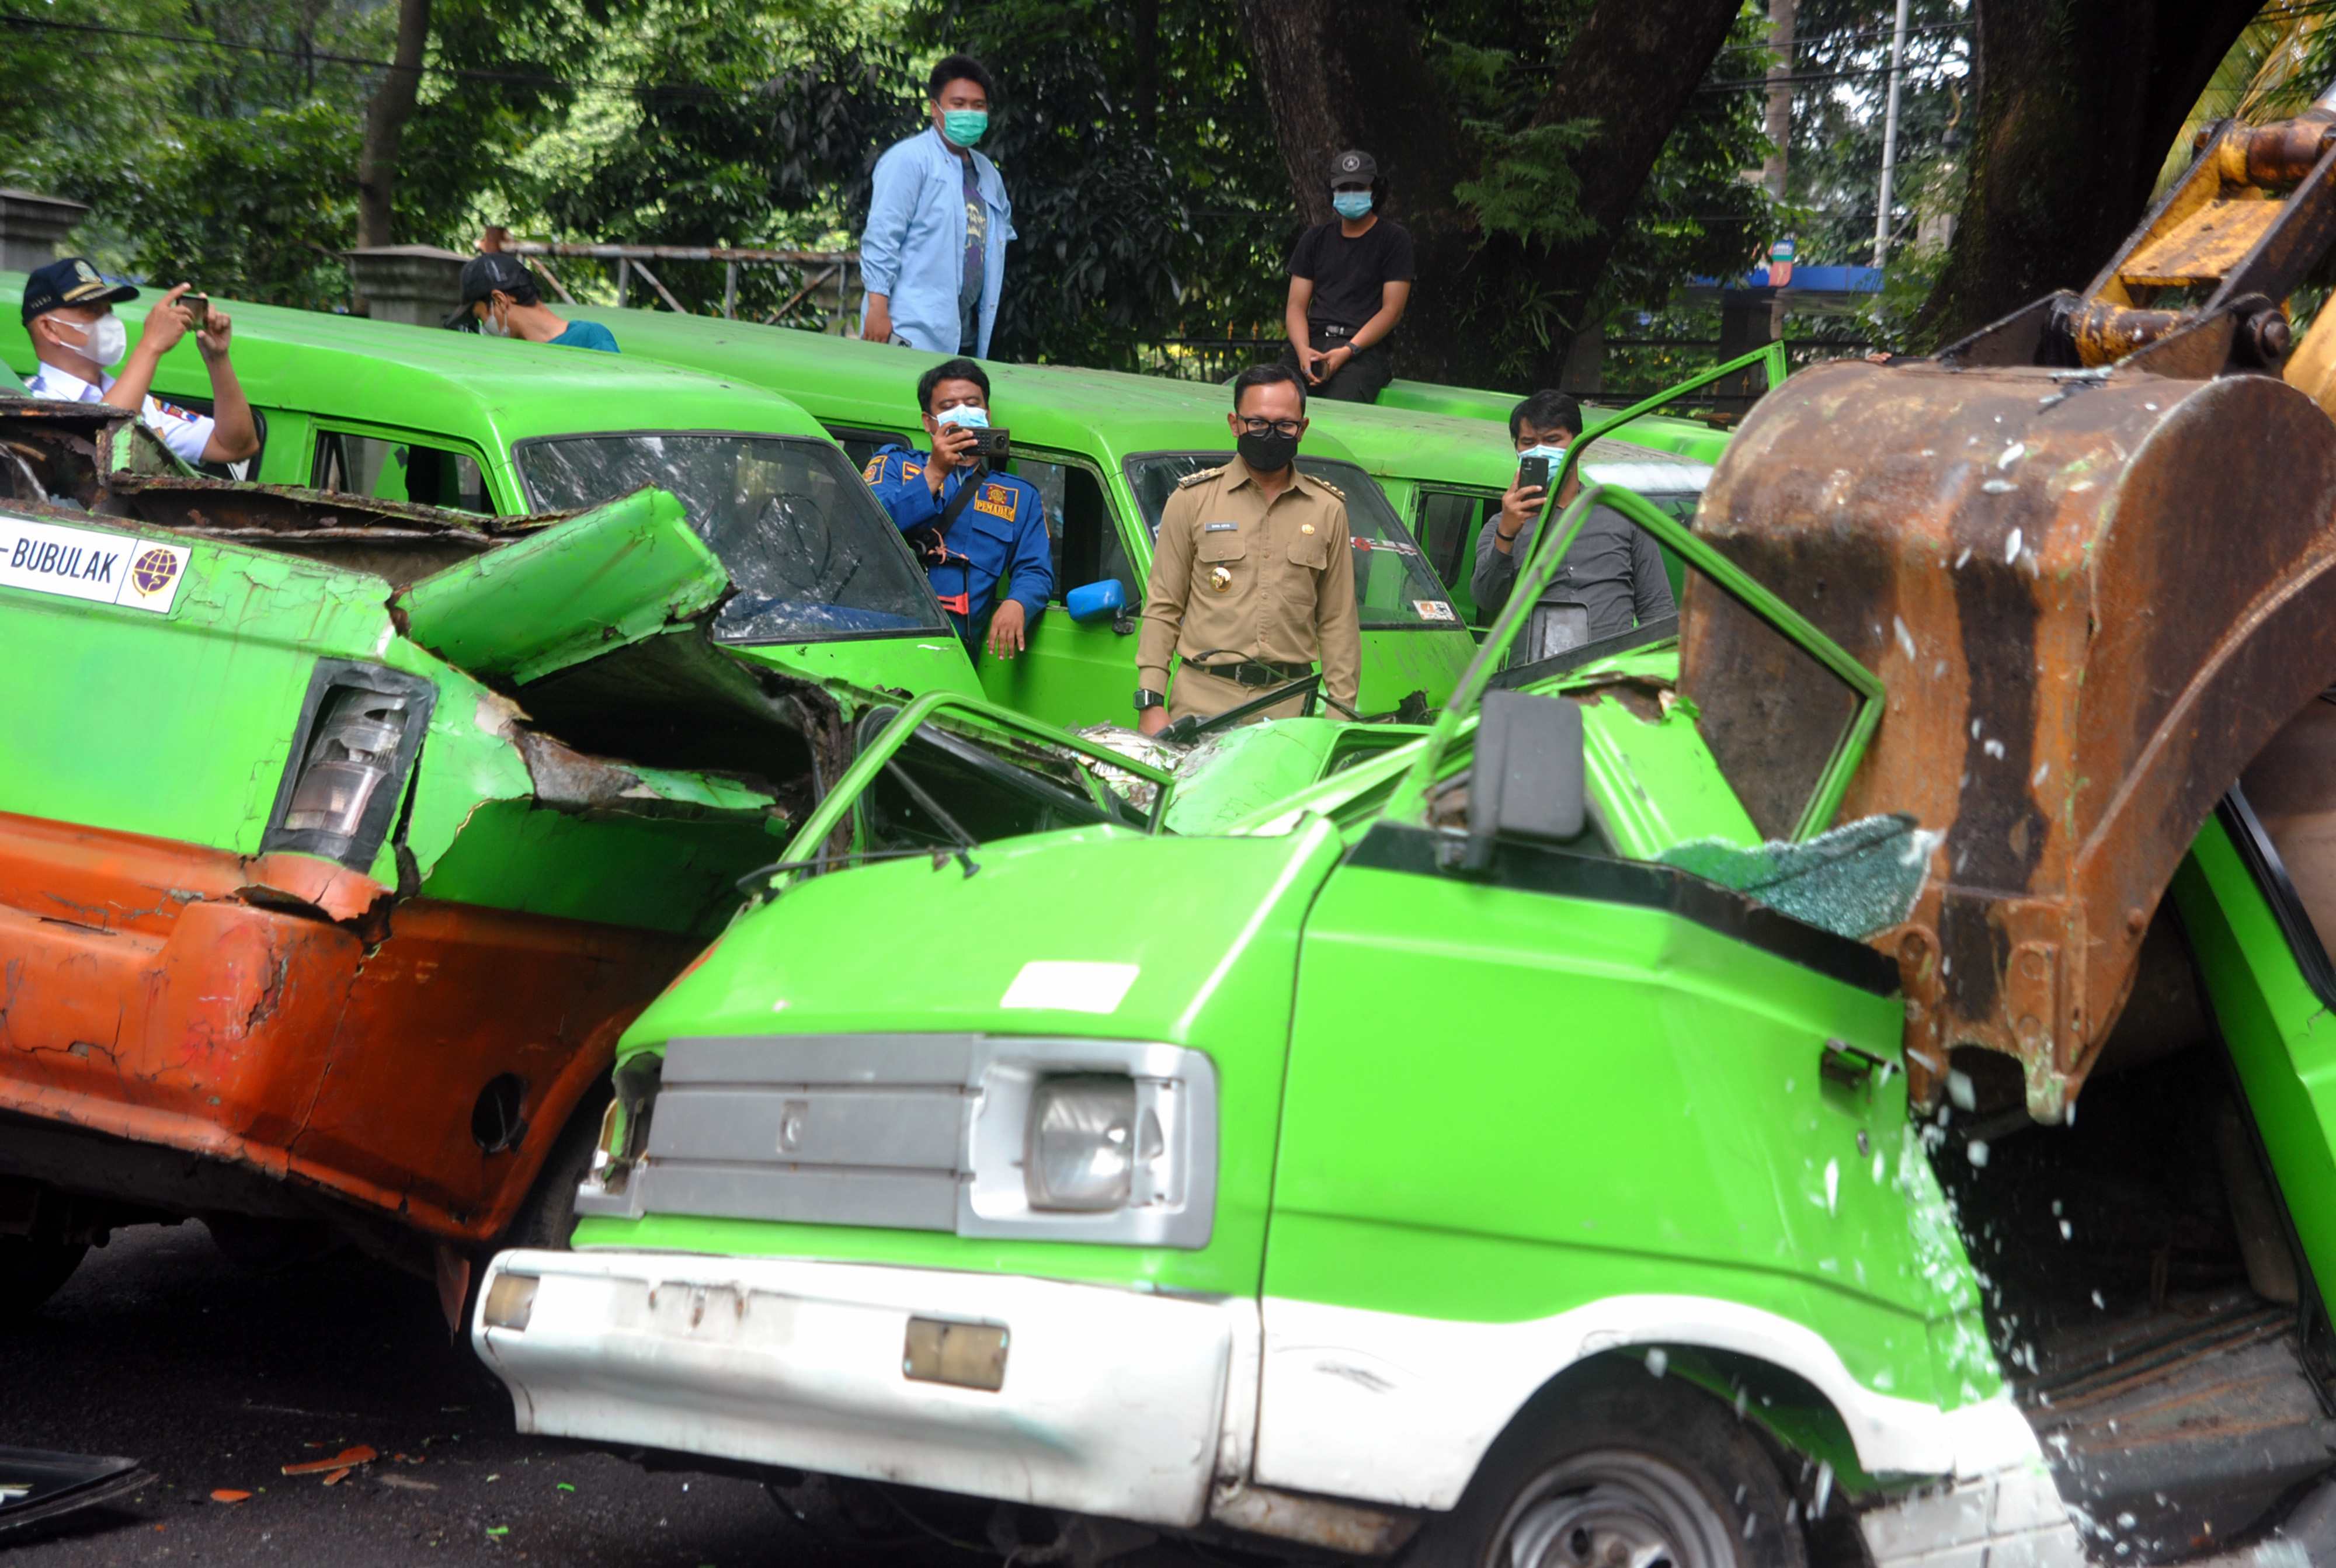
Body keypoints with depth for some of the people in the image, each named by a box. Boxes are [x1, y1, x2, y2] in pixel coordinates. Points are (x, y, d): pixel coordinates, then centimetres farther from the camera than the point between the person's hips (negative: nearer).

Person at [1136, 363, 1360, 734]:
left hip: (1289, 707, 1)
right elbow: (1162, 608, 7)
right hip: (1203, 700, -1)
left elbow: (1338, 621, 13)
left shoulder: (1327, 509, 13)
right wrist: (1151, 703, -1)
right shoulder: (1193, 499, 8)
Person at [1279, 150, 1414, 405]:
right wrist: (1303, 350, -8)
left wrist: (1348, 351, -13)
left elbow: (1392, 310, 1)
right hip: (1312, 342, 4)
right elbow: (1296, 306, 15)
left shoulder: (1393, 238, 9)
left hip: (1363, 347, -4)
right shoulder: (1316, 239, 22)